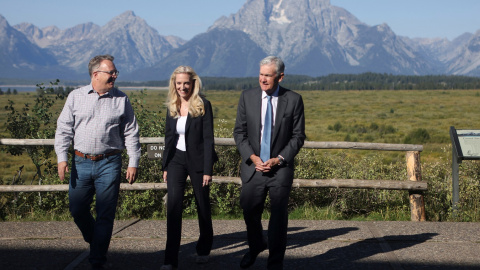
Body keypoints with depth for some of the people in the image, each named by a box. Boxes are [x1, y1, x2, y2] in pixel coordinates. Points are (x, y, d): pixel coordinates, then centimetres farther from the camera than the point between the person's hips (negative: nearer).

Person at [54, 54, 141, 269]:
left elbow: (131, 133, 6)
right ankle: (94, 241, 33)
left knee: (105, 214, -1)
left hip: (109, 164, -1)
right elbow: (63, 129, 6)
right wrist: (62, 157, -3)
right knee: (77, 210, 7)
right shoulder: (76, 97, 6)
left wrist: (133, 163, 1)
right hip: (81, 163, 1)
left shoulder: (121, 100, 5)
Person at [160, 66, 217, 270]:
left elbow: (208, 139, -11)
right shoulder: (172, 107, 6)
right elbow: (169, 138, 13)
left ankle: (204, 249, 32)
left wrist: (207, 170, -15)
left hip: (197, 160, -3)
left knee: (203, 206, 9)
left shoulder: (203, 106, -8)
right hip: (176, 160, 3)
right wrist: (165, 166, 11)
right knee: (173, 205, -10)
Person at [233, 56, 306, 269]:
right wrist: (253, 157, -10)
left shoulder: (293, 100, -4)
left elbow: (298, 136, -1)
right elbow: (239, 132, 3)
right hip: (253, 165, 2)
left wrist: (279, 159, -12)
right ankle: (256, 246, 39)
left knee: (279, 217, 3)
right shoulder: (247, 97, 1)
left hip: (280, 167, -2)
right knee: (250, 212, 9)